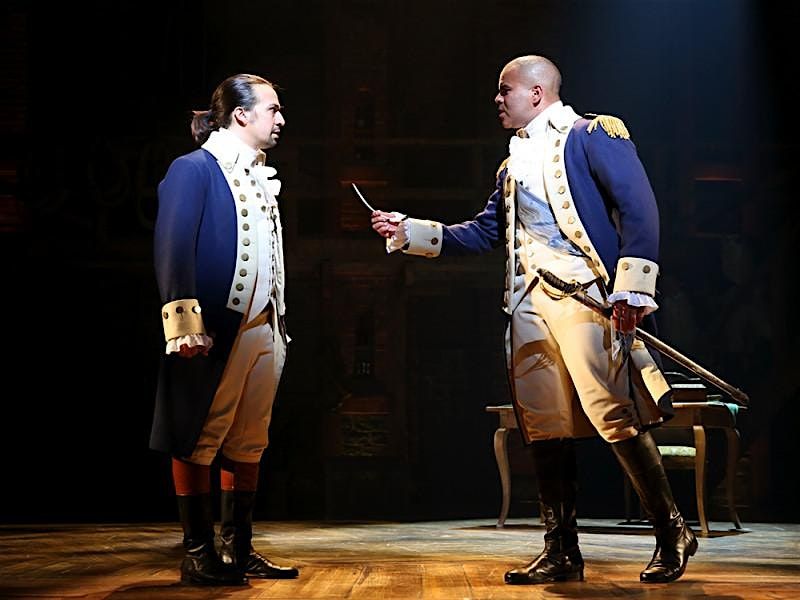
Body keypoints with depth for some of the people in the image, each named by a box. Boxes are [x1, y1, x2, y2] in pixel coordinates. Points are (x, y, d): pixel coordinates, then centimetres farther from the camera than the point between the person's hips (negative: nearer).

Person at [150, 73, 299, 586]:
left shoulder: (262, 178, 18)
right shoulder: (194, 169, -5)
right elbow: (174, 249, -13)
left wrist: (279, 324, 15)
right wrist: (185, 323, -20)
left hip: (263, 330, 8)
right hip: (216, 330, -8)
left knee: (248, 445, 10)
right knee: (199, 443, -1)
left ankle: (240, 550, 17)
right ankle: (199, 554, 4)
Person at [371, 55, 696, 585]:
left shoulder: (592, 135, 1)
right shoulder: (515, 162, 25)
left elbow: (638, 209, -8)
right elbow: (482, 234, 27)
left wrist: (632, 289, -17)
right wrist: (410, 232, 19)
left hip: (583, 294, -8)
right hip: (528, 299, 8)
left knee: (616, 416, -12)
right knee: (543, 427, 5)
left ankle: (672, 534, 2)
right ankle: (562, 552, 10)